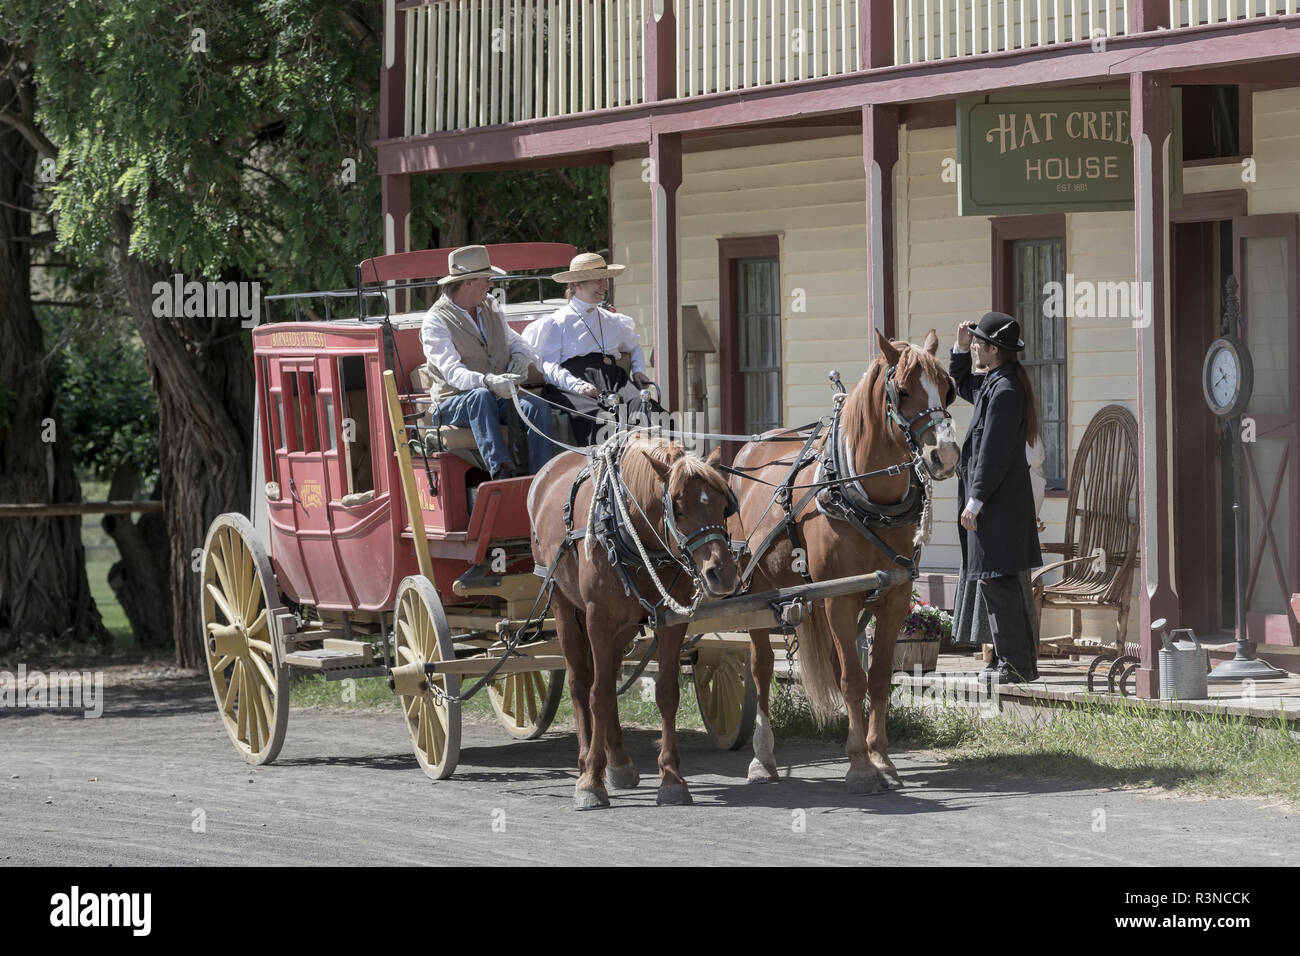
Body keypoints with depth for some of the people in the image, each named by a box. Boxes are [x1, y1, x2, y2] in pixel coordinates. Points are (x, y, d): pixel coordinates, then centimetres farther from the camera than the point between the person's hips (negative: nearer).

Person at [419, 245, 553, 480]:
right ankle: (500, 471, -53)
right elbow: (452, 372, -20)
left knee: (537, 407, -25)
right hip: (454, 404, -5)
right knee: (481, 396, -39)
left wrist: (519, 357, 1)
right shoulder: (435, 321, -7)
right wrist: (488, 381, -38)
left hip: (500, 398, 5)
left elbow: (514, 341, 28)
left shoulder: (490, 306, 16)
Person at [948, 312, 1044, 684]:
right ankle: (1010, 658, 20)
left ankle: (1016, 663, -6)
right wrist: (960, 349, 18)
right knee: (993, 578, 14)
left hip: (998, 501, -11)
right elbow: (961, 384, 34)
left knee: (999, 580, -8)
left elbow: (994, 451, -21)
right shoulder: (991, 383, 12)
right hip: (1006, 499, 11)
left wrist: (976, 499, -19)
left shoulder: (1003, 391, -19)